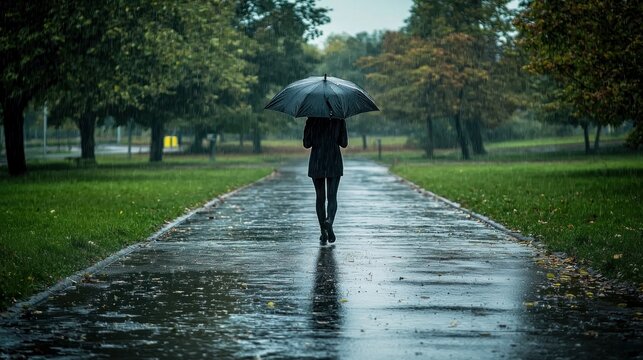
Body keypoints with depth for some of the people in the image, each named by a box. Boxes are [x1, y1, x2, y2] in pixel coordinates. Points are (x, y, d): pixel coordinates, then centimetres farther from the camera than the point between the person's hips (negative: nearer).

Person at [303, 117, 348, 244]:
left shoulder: (312, 120, -3)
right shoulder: (339, 119, -3)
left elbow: (306, 144, -3)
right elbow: (344, 143, -1)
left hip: (316, 162, 1)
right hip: (334, 162, -1)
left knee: (320, 198, 10)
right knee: (332, 197, 2)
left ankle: (323, 233, 9)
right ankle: (329, 221, -27)